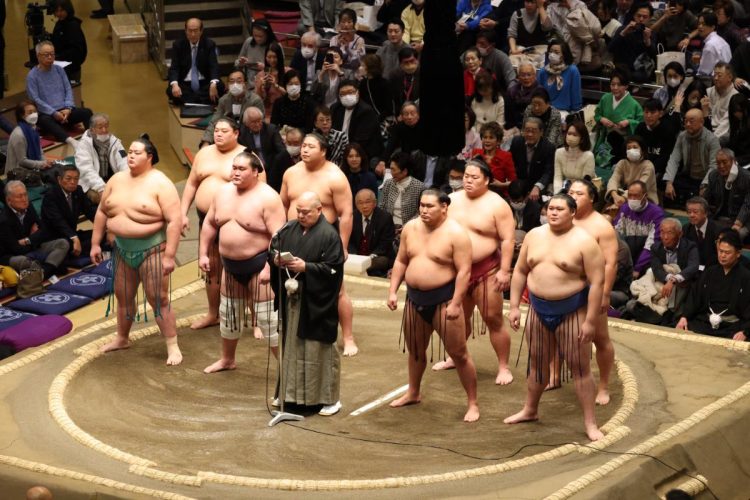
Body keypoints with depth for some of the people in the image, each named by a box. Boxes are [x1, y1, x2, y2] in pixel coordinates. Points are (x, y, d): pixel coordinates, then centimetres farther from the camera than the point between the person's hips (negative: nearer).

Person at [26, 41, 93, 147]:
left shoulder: (59, 70, 13)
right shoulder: (32, 75, -1)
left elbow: (68, 90, 11)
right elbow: (35, 99, -8)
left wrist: (68, 108, -8)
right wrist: (54, 113, -17)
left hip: (65, 111, 5)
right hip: (47, 113, -5)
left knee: (87, 112, -21)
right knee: (45, 121, -39)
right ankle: (70, 141, -63)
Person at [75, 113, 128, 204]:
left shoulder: (114, 141, 4)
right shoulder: (84, 144, -9)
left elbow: (123, 163, -8)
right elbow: (86, 170, -21)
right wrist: (101, 188, -34)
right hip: (91, 184, -4)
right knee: (95, 195, -33)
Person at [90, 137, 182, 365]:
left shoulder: (160, 184, -14)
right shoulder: (117, 180, 5)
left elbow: (174, 221, -18)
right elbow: (102, 212, 13)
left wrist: (169, 255, -21)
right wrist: (95, 243, 10)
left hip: (151, 249, -6)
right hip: (122, 249, 6)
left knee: (158, 299, -4)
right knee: (123, 296, 18)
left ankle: (172, 346, 4)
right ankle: (122, 338, 36)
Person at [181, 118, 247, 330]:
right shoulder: (204, 153, 9)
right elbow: (191, 184, 13)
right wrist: (183, 214, 7)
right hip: (206, 219, 6)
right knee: (211, 267, 15)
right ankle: (213, 314, 29)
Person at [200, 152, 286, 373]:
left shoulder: (267, 198, -17)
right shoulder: (223, 192, 4)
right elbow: (210, 224, 15)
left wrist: (269, 267, -25)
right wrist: (203, 253, 10)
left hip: (258, 264, -7)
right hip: (231, 265, 7)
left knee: (268, 317, -5)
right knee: (229, 313, 20)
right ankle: (227, 359, 39)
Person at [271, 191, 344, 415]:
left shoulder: (329, 235, -12)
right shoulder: (291, 228, 7)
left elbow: (333, 269, -15)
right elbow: (274, 244, 15)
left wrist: (305, 267, -22)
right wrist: (277, 258, -7)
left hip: (316, 303, -6)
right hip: (292, 299, 6)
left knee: (319, 350, 0)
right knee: (293, 346, 13)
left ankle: (330, 398, 10)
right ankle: (294, 393, 25)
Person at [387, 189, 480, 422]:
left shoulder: (456, 233, -15)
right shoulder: (410, 228, 3)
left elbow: (464, 271, -17)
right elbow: (400, 262, 11)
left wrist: (455, 304, -22)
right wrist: (393, 291, 4)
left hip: (443, 299, -6)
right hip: (415, 298, 6)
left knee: (459, 354, -2)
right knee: (415, 350, 22)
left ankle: (472, 404, 6)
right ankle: (413, 393, 41)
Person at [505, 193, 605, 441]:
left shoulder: (584, 242, -13)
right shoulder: (534, 235, 4)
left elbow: (597, 282, -15)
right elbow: (520, 271, 11)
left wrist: (590, 321, -18)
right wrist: (514, 306, 5)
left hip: (572, 311, -5)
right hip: (538, 309, 5)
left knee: (580, 367, -1)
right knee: (537, 363, 19)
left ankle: (590, 423, 5)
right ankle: (530, 410, 36)